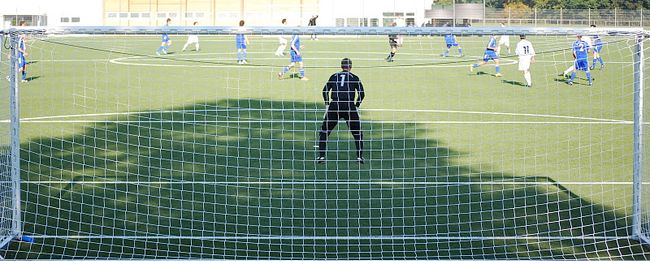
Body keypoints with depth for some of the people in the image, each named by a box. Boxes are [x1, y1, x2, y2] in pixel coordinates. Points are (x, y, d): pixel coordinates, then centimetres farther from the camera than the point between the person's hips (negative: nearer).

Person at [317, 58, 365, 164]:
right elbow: (362, 93, 4)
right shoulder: (354, 78, 12)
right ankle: (359, 156, 6)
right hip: (349, 108, -1)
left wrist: (328, 104, 14)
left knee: (324, 131, 13)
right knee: (358, 133, 13)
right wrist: (356, 105, 13)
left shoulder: (334, 76, 16)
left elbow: (325, 91, 10)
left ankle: (321, 156, 6)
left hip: (334, 107, 1)